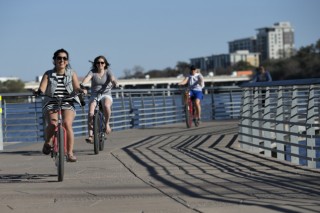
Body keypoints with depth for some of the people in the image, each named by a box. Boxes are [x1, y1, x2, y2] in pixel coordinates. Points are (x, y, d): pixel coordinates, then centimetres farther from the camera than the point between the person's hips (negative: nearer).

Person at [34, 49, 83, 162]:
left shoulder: (72, 73, 10)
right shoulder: (48, 74, 9)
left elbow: (76, 87, -4)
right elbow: (42, 88, -5)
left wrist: (80, 90, -28)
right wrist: (38, 91, -29)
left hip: (67, 104, 0)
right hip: (51, 104, 0)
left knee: (67, 123, -28)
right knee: (52, 123, -29)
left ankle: (70, 153, -22)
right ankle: (47, 143, 2)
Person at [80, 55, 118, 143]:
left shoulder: (108, 72, 3)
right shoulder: (92, 72, 2)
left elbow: (112, 78, -17)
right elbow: (87, 77, -18)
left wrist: (115, 83, -41)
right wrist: (82, 84, -40)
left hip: (106, 95, -1)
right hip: (94, 96, 1)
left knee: (106, 106, -36)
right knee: (91, 113, -23)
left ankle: (107, 124, -12)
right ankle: (90, 136, -21)